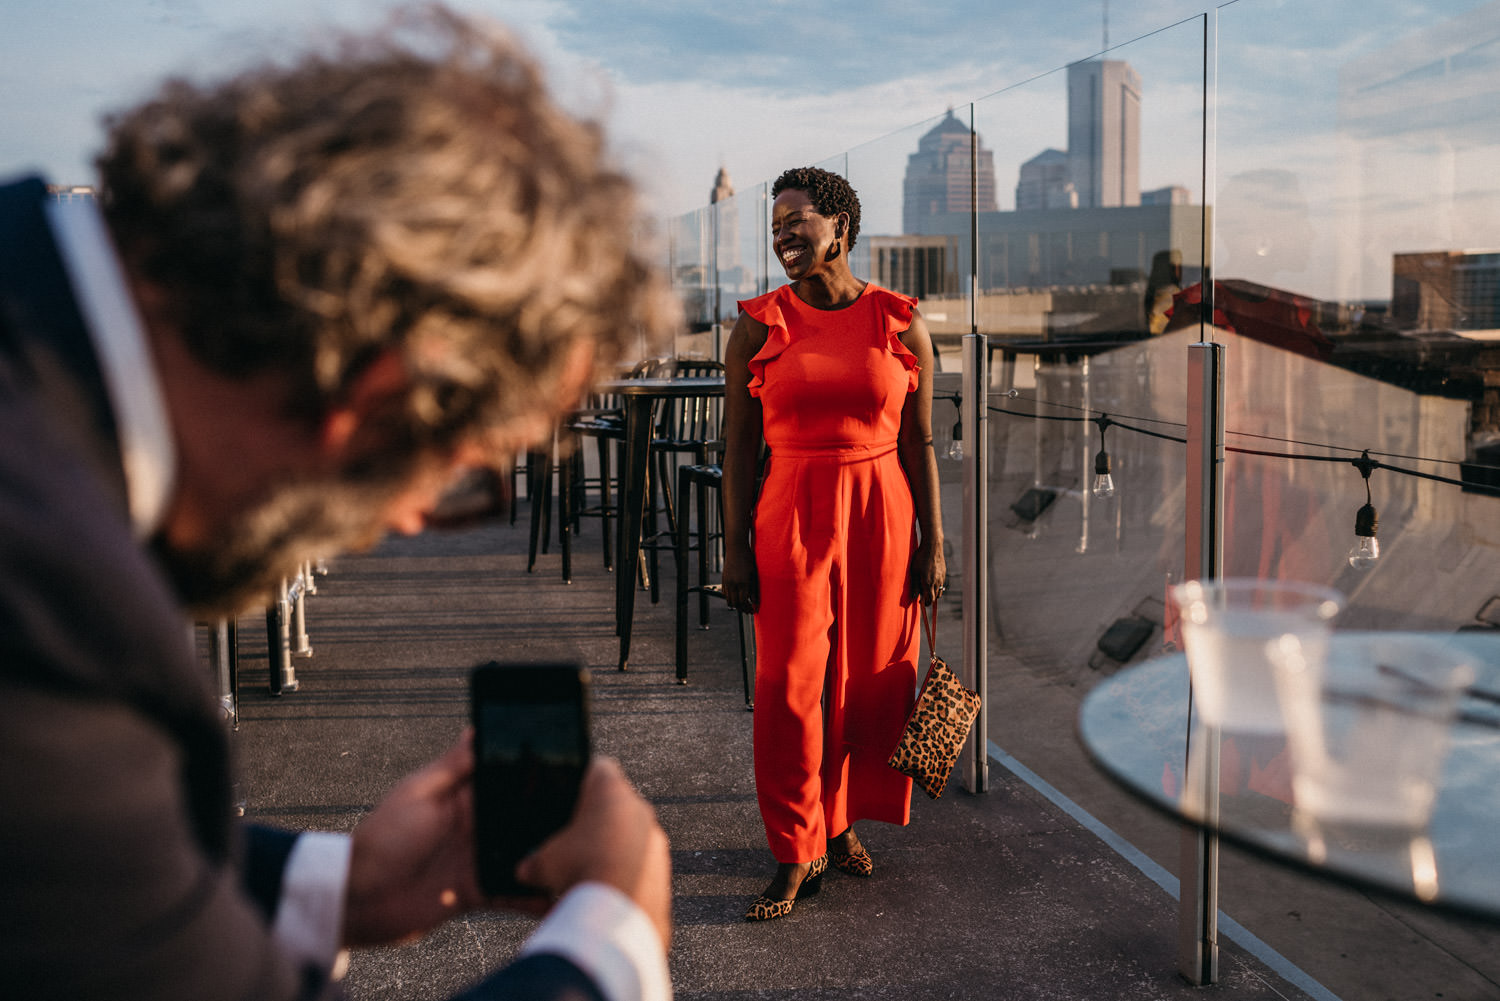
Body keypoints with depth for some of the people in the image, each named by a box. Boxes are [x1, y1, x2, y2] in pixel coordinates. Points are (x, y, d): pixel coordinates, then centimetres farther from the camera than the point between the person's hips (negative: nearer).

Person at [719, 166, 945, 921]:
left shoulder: (901, 324, 2)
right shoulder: (759, 327, 1)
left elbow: (918, 442, 4)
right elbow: (739, 445, 1)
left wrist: (933, 543, 1)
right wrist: (735, 547, -4)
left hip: (881, 517, 1)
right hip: (791, 516, -1)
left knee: (871, 682, 8)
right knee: (788, 687, -3)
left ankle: (842, 821, 30)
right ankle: (798, 851, 10)